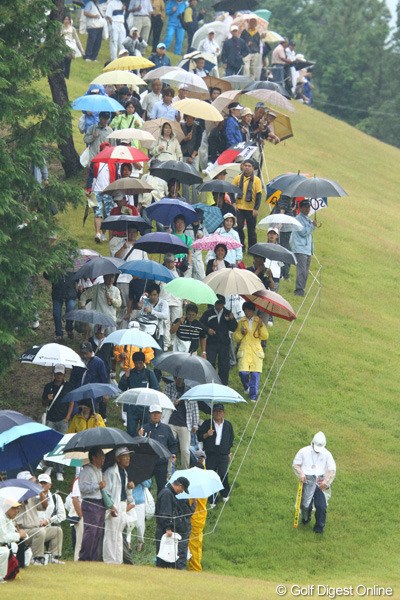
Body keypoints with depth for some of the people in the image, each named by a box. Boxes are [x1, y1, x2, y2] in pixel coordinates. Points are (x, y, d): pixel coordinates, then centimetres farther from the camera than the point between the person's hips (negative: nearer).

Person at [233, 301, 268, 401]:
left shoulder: (258, 321, 12)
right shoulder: (241, 322, 13)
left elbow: (265, 337, 6)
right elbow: (235, 338, 14)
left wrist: (261, 326, -9)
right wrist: (241, 333, -6)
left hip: (256, 351, 0)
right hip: (244, 350, 0)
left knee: (255, 374, -9)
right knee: (243, 372, -14)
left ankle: (253, 396, -1)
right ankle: (246, 387, 16)